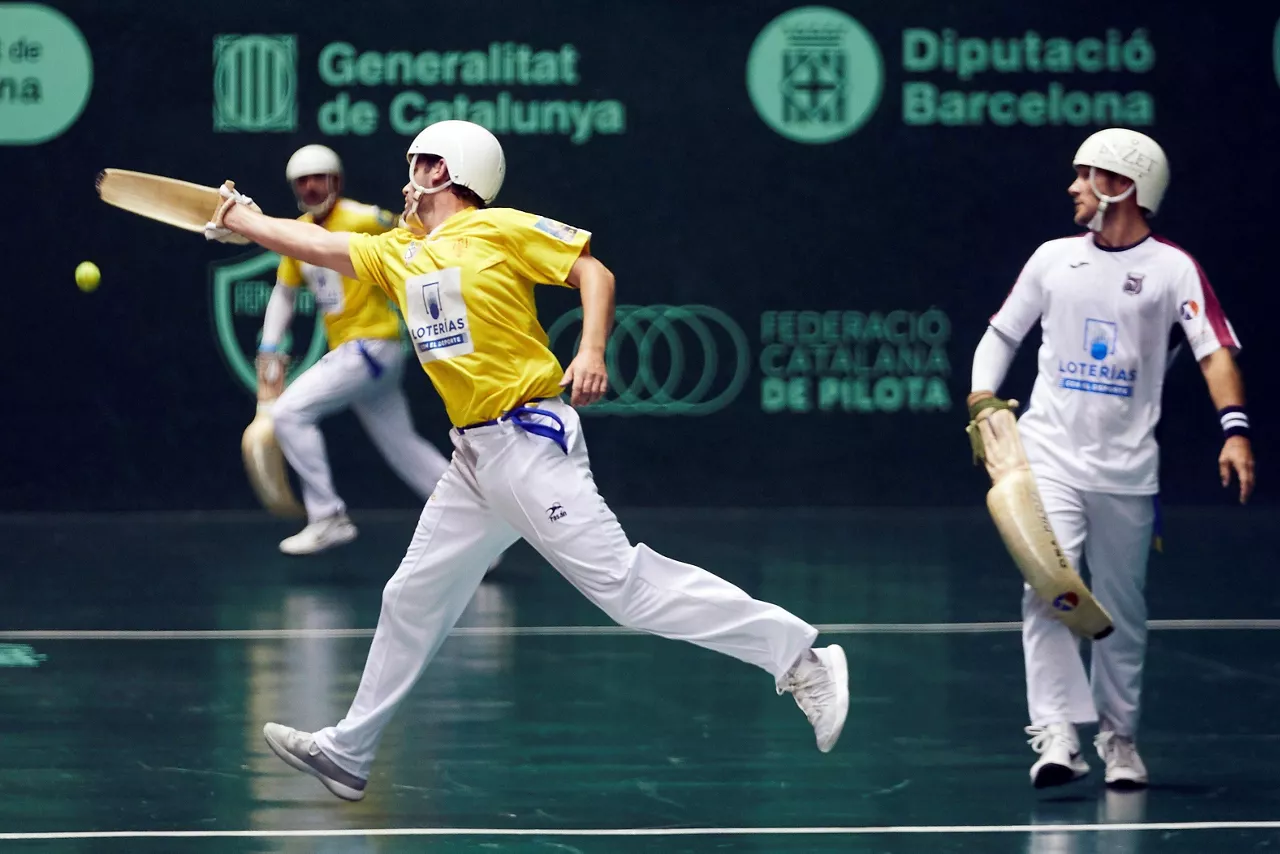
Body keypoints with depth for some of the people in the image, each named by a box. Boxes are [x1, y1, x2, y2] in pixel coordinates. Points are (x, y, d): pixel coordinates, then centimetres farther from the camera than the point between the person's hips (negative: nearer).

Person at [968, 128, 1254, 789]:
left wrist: (1234, 429, -25)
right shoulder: (1054, 258, 9)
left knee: (1122, 609, 7)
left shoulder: (1172, 268, -2)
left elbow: (1214, 351, -11)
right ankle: (1057, 735, -19)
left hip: (1127, 467, -1)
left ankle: (1119, 738, 23)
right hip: (1049, 455, 1)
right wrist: (983, 395, 1)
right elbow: (1001, 333, 19)